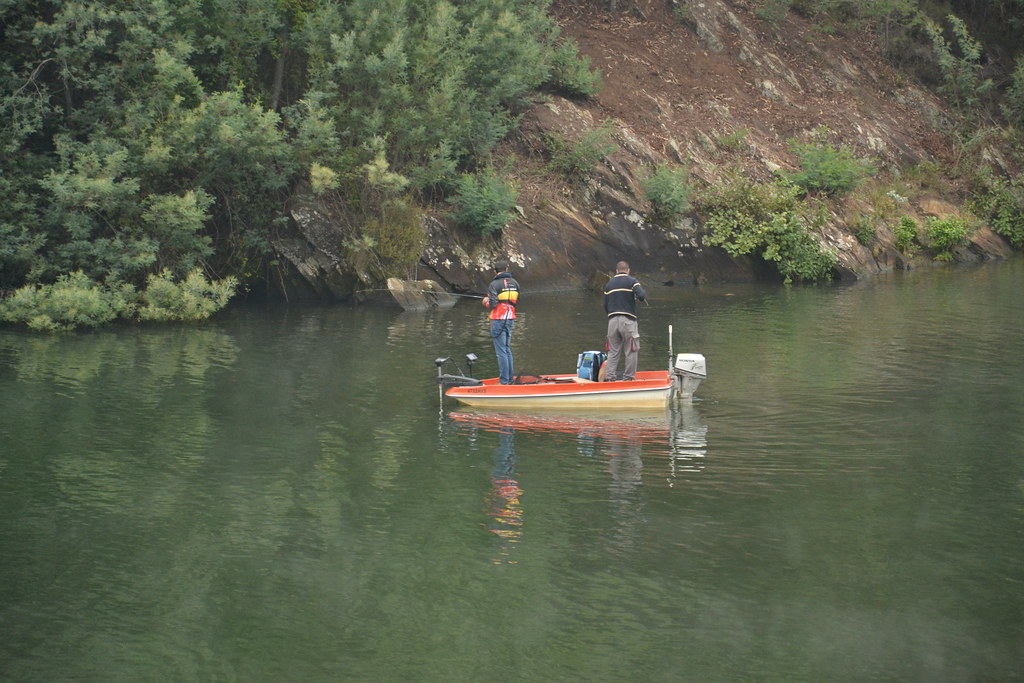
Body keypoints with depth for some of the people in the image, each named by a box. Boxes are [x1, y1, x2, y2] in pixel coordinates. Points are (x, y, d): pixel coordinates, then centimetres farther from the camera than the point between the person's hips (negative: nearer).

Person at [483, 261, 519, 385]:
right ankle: (510, 378, 20)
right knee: (507, 349, 17)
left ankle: (504, 381, -3)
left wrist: (485, 302, 5)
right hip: (510, 319, 6)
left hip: (498, 319, -6)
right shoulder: (514, 283, 6)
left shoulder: (495, 284, -13)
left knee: (501, 351, -3)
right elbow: (517, 301, 11)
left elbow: (492, 305, -16)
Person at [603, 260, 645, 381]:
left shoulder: (609, 284, 15)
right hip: (628, 320, -4)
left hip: (612, 320, 4)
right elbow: (641, 296, -14)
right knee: (631, 352, 3)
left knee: (613, 352, 9)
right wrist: (644, 293, 8)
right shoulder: (632, 281, 0)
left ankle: (610, 377, 3)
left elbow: (605, 305, 14)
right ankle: (629, 378, 3)